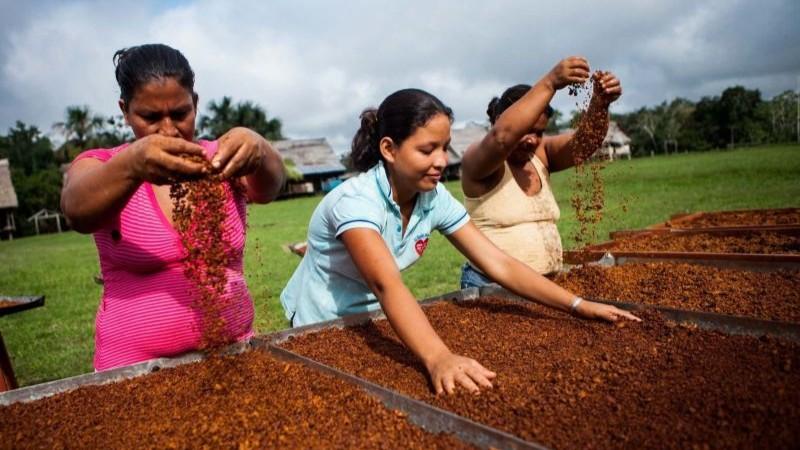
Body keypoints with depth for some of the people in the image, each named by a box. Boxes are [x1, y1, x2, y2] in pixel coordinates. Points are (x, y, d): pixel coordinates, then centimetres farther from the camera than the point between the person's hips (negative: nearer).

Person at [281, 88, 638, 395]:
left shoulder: (435, 198, -13)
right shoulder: (356, 201, -31)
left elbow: (498, 263, -15)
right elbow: (386, 284, -46)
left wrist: (578, 306, -22)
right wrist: (438, 358, -60)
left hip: (372, 321, 5)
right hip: (319, 329, -4)